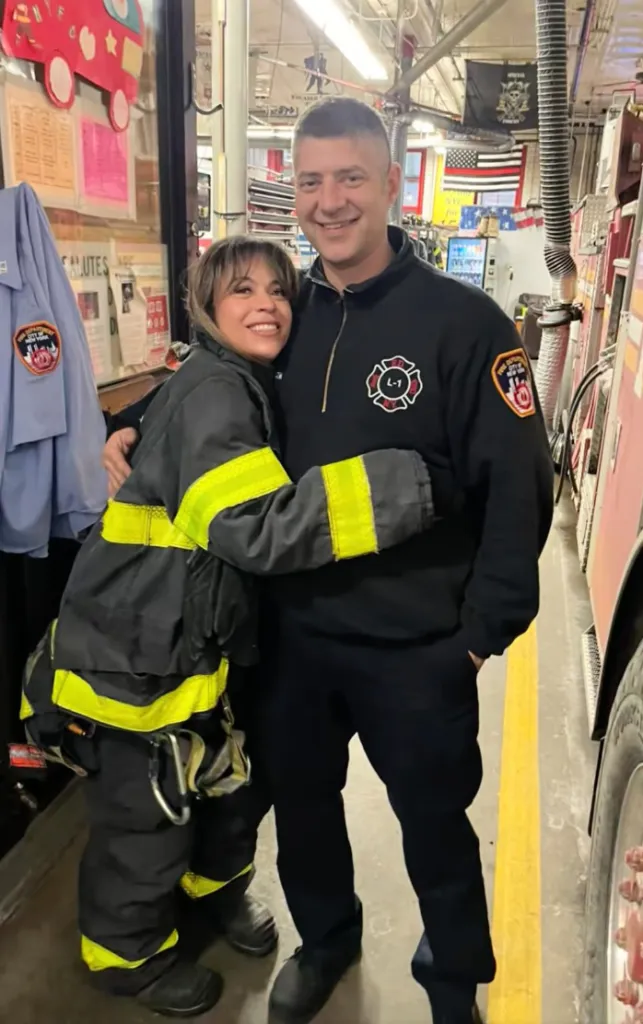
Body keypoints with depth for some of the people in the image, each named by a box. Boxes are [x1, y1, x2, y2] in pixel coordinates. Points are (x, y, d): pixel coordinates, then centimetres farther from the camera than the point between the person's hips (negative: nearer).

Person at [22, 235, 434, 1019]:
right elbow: (259, 527, -36)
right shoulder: (210, 393, -23)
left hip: (203, 636, 9)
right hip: (142, 644, -9)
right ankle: (127, 953, 37)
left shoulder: (248, 388, 8)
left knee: (238, 775, 22)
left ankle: (213, 887, 51)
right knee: (148, 808, 9)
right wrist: (410, 482, -36)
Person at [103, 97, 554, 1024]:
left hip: (417, 646, -4)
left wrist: (486, 627, -13)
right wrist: (136, 425, -1)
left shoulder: (463, 320, -13)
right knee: (300, 804, 23)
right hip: (291, 628, 5)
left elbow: (518, 488, -13)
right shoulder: (282, 312, 2)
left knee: (434, 824, 17)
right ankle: (325, 937, 54)